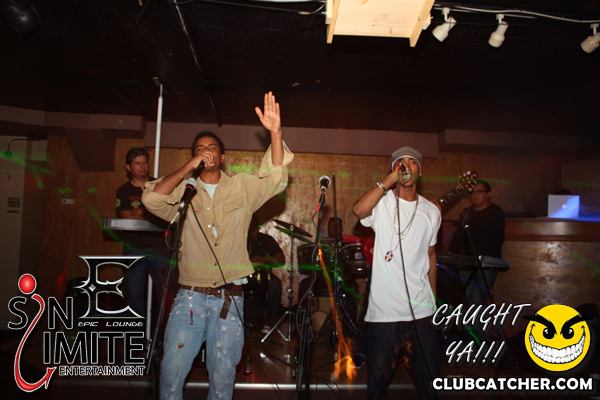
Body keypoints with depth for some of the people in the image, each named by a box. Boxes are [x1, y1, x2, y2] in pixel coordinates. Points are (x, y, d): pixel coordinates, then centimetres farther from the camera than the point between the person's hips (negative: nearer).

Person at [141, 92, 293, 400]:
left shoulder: (242, 187, 6)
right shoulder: (184, 190, 5)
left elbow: (275, 180, -9)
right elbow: (152, 199, -11)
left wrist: (275, 133, -23)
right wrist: (189, 167, -14)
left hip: (229, 298, 0)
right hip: (190, 296, 0)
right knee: (172, 370, 1)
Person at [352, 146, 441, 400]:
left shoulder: (431, 212, 10)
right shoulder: (382, 203, -3)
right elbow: (358, 210, -27)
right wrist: (389, 180, -22)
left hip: (421, 310, 4)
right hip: (384, 310, -3)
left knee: (429, 377, 13)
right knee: (378, 377, 8)